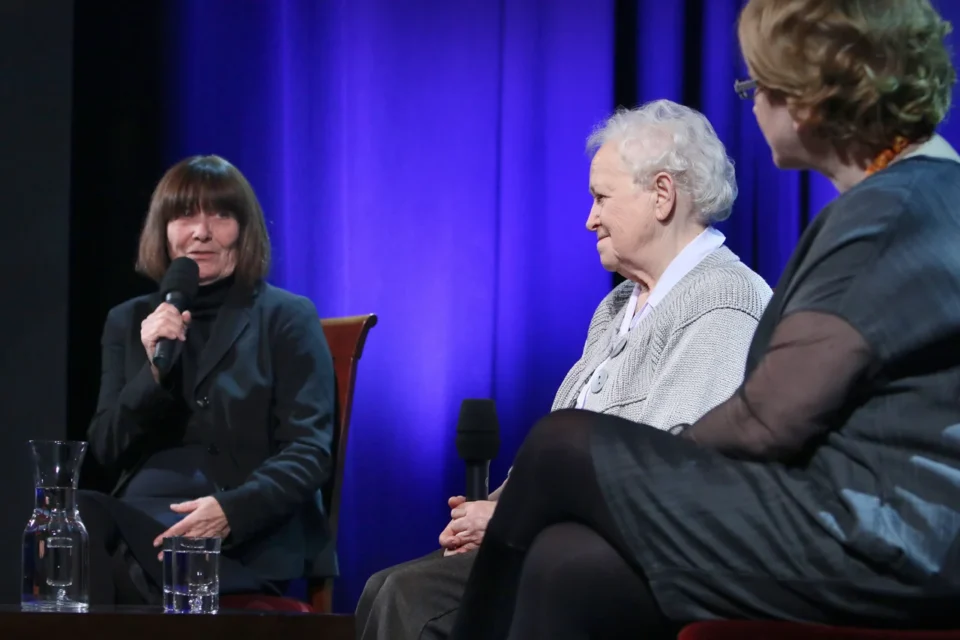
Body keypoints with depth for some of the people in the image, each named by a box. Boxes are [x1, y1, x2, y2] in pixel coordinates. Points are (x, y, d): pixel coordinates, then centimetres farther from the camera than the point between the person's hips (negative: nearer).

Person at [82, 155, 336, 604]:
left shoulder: (287, 318, 8)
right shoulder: (128, 321, 19)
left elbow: (309, 453, -2)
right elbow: (106, 451, 11)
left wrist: (231, 511, -20)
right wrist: (154, 370, -7)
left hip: (251, 533, -4)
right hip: (142, 514, 4)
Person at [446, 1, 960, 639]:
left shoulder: (892, 212, -14)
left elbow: (771, 420, -16)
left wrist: (664, 461, 2)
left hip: (873, 539, -9)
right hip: (869, 520, 9)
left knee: (564, 447, -4)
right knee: (570, 566, 1)